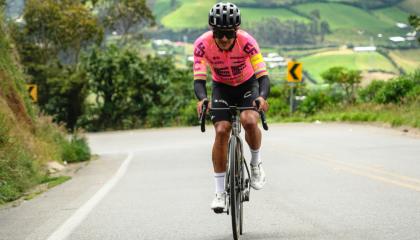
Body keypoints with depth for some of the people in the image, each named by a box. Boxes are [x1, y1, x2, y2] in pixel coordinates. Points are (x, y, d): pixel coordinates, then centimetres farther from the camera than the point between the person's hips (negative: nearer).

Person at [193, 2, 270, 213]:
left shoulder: (246, 42, -29)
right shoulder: (202, 44, -26)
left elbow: (263, 76, -33)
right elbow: (199, 79, -28)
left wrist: (262, 97, -53)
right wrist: (202, 99, -50)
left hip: (248, 85, -1)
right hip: (221, 87, 1)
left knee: (249, 120, -30)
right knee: (221, 130, -18)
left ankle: (255, 164, 0)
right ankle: (220, 192, -9)